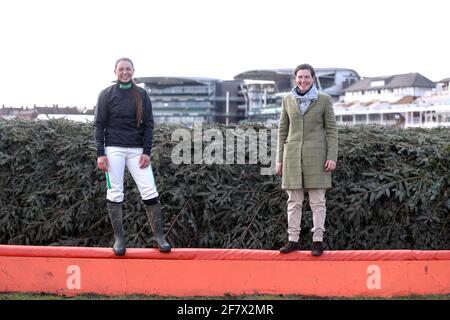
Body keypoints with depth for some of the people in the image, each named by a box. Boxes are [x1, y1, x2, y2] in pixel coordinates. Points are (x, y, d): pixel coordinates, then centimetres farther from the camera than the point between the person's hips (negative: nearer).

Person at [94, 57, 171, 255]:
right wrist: (100, 154, -5)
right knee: (115, 193, -2)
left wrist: (147, 152, -2)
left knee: (150, 192, -6)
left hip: (137, 150, 1)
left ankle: (159, 236, -1)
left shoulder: (142, 95, 8)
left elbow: (148, 125, 7)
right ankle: (118, 238, 4)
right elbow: (99, 125, 3)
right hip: (114, 149, -1)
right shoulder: (106, 95, 4)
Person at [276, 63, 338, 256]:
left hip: (316, 154, -2)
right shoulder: (288, 100, 8)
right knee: (293, 200, 5)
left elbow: (331, 130, 0)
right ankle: (293, 240, 10)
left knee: (317, 200, 0)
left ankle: (318, 240, 6)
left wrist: (332, 157, -8)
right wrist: (279, 159, 7)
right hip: (293, 154, 3)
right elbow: (283, 130, 11)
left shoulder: (324, 100, 1)